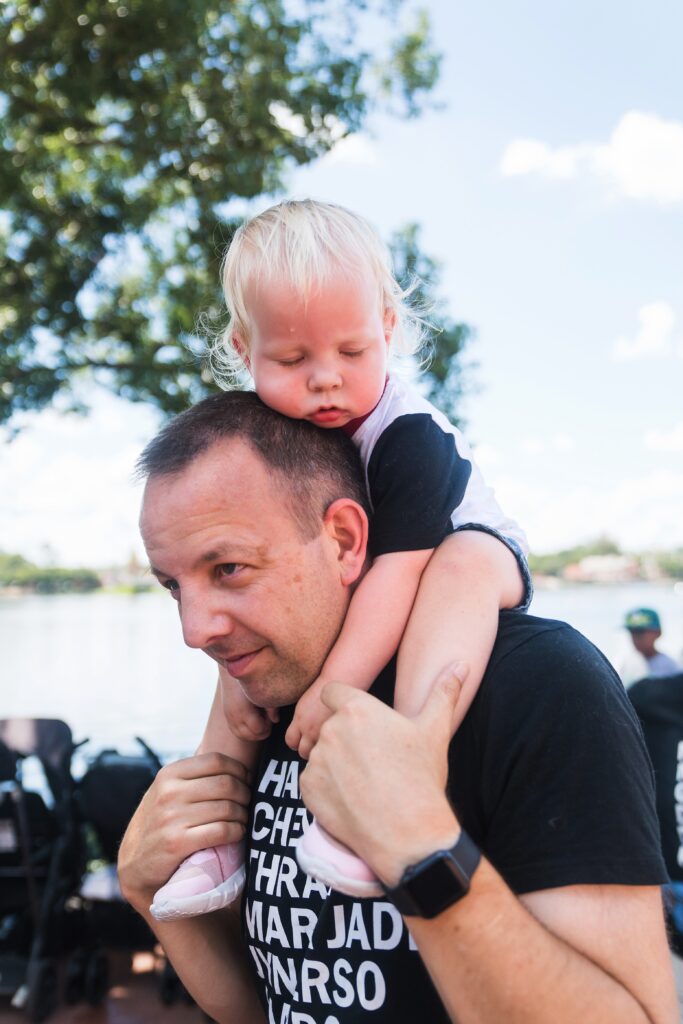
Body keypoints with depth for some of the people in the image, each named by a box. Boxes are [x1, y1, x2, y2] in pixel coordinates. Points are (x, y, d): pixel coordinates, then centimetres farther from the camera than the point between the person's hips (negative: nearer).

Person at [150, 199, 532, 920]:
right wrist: (239, 675, -13)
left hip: (477, 558, -7)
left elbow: (398, 566, -38)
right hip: (336, 593, 7)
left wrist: (338, 685, -43)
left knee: (462, 566, -39)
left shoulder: (410, 434, -31)